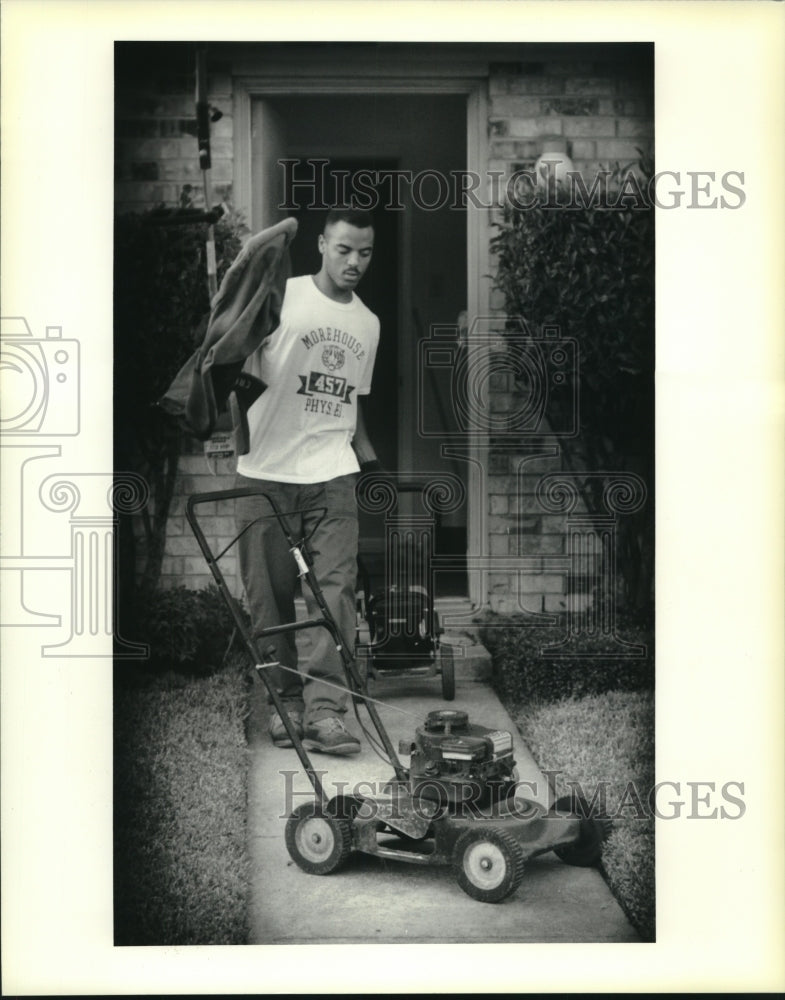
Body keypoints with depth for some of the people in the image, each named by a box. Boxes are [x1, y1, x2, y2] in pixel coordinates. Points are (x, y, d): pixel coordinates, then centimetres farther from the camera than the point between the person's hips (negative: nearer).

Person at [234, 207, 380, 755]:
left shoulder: (369, 324, 16)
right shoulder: (282, 297, -2)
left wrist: (371, 460, 18)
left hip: (333, 473, 4)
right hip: (266, 472, -3)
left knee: (336, 589, -8)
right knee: (271, 596, 1)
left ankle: (324, 708, -8)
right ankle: (285, 702, 15)